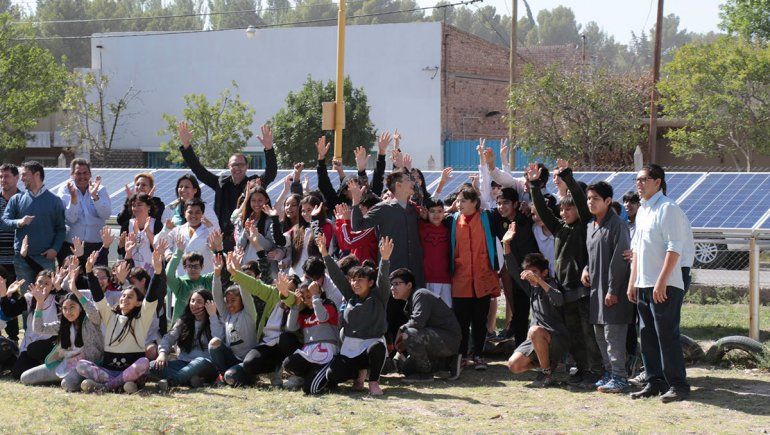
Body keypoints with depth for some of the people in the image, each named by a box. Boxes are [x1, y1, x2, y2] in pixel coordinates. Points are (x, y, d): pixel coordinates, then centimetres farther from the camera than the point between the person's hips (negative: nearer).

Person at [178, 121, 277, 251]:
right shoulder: (221, 183, 12)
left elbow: (271, 173, -12)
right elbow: (198, 169, 14)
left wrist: (269, 149, -27)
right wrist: (186, 145, 6)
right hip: (224, 239, 3)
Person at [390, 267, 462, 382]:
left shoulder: (421, 295, -18)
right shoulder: (409, 302, 14)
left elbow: (418, 322, -32)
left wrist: (401, 329, -14)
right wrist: (402, 344, -1)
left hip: (450, 340, -11)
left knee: (410, 334, -33)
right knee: (406, 367, 16)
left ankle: (425, 373, -15)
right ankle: (449, 362, 15)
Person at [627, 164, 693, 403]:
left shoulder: (668, 209, -10)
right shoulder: (642, 211, 17)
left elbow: (674, 249, -16)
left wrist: (661, 282, -21)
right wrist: (632, 281, 18)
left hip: (665, 286, -9)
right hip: (644, 285, 9)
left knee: (667, 335, -8)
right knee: (647, 335, 10)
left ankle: (678, 385, -2)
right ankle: (654, 382, 17)